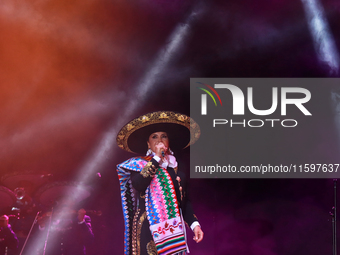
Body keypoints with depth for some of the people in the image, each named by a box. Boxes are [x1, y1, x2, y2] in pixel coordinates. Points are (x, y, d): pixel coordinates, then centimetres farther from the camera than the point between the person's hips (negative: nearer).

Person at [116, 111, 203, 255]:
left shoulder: (177, 167, 16)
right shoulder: (139, 164, 4)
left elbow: (185, 201, 16)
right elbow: (138, 185, -18)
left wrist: (194, 224, 3)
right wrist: (156, 158, -11)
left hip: (175, 229, 4)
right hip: (149, 230, -4)